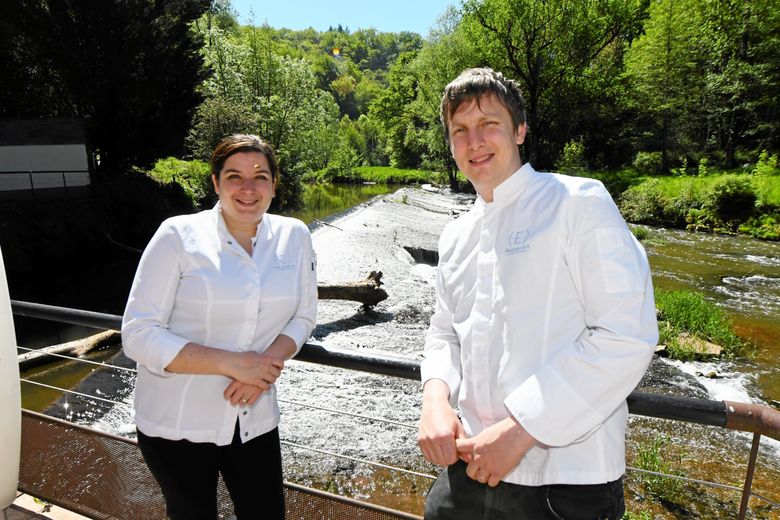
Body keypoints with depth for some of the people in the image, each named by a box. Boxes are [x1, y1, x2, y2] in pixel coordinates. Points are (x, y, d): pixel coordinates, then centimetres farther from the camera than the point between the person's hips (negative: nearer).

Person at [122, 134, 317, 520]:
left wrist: (267, 365, -15)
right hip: (177, 424, -2)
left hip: (255, 419, 3)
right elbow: (139, 335, -15)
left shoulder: (293, 236, -4)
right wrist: (233, 363, -22)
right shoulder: (178, 236, -14)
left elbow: (303, 316, 4)